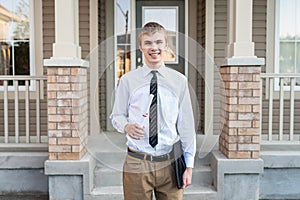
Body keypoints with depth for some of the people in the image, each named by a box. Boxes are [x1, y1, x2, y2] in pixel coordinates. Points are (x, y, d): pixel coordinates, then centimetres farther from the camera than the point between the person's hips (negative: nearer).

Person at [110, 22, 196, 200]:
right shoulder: (128, 80, -1)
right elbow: (117, 116, 8)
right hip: (137, 163, 0)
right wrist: (126, 126, -15)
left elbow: (186, 124, 2)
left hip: (170, 164, 1)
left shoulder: (179, 81, -1)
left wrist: (189, 165, 2)